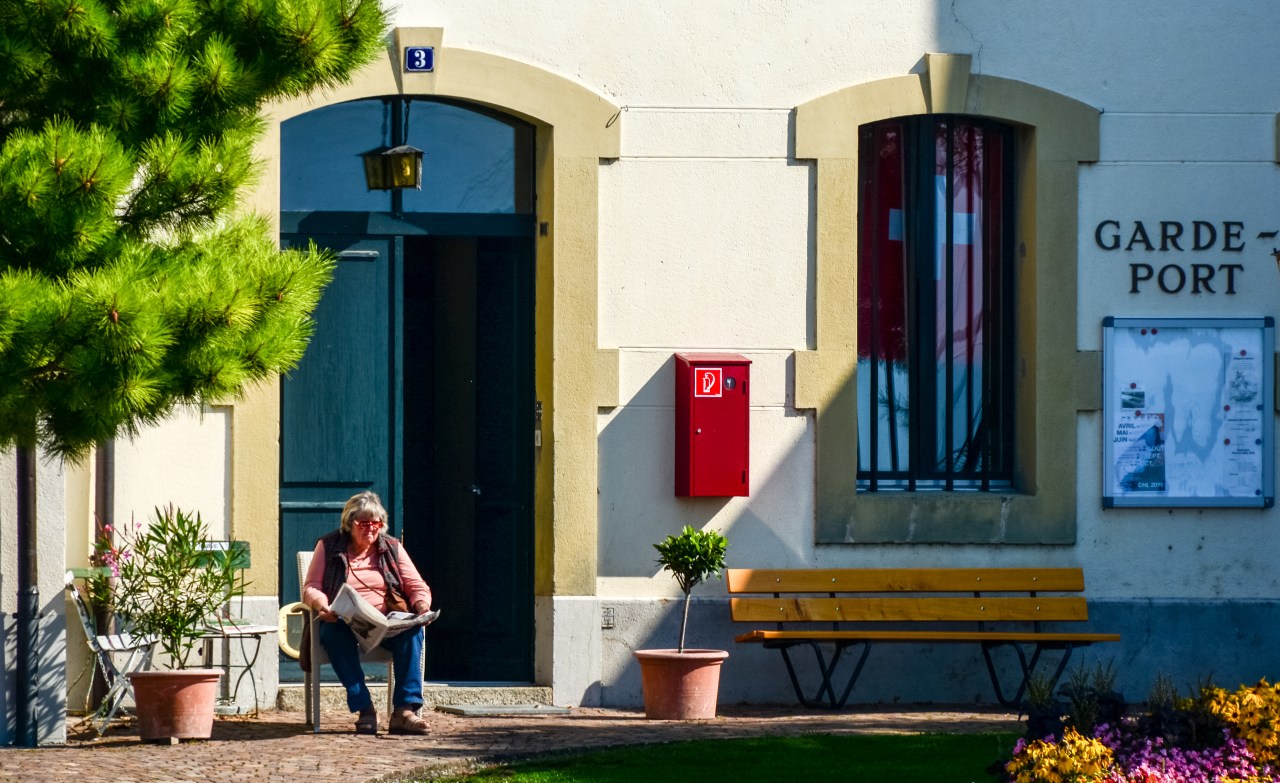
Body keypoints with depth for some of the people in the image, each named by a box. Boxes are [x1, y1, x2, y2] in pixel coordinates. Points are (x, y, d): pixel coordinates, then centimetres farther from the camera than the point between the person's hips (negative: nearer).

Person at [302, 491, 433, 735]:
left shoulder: (392, 548, 14)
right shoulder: (329, 546, 8)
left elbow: (416, 586, 11)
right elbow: (311, 588, 3)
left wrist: (422, 605, -13)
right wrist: (321, 604, -21)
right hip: (343, 622, -2)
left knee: (412, 631, -30)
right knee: (334, 634, -37)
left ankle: (405, 710, -37)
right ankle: (364, 710, -40)